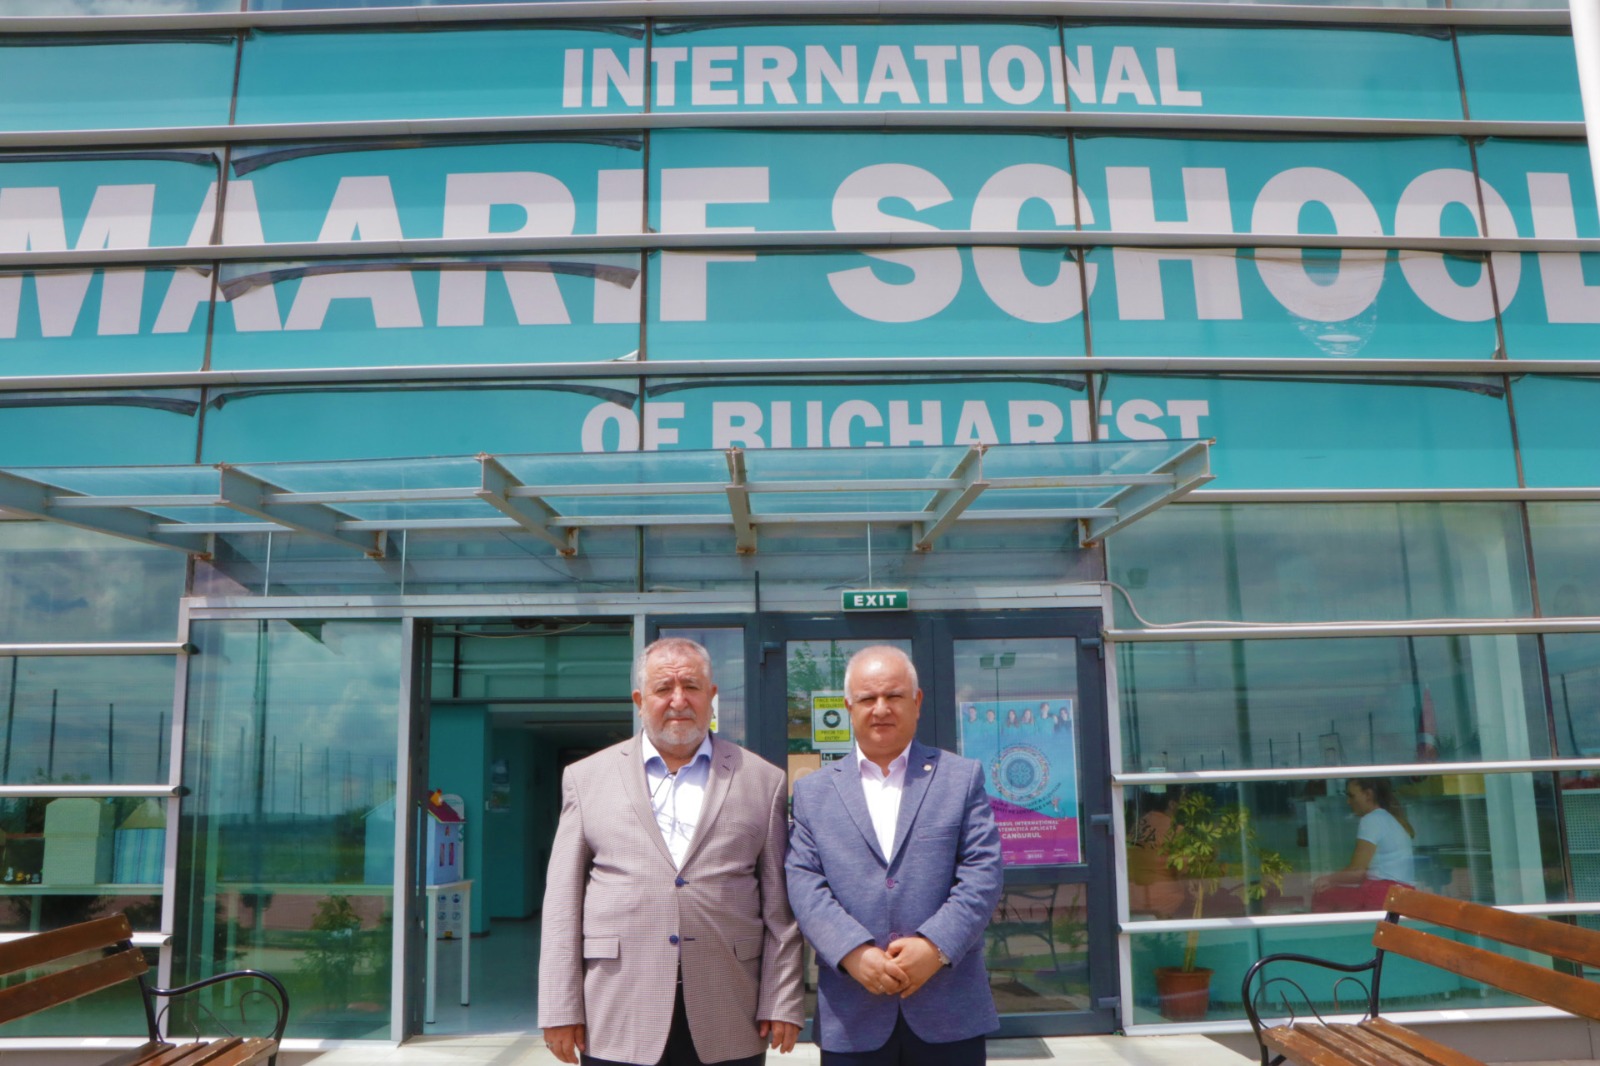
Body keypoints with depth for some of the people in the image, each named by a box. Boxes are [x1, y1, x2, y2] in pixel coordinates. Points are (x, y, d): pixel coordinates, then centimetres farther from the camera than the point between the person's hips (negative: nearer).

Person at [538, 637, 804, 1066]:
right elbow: (562, 904, 4)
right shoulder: (586, 777, 6)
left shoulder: (763, 781, 6)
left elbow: (780, 908, 4)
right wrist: (561, 1010, 0)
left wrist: (782, 1004, -1)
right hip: (619, 1025, 0)